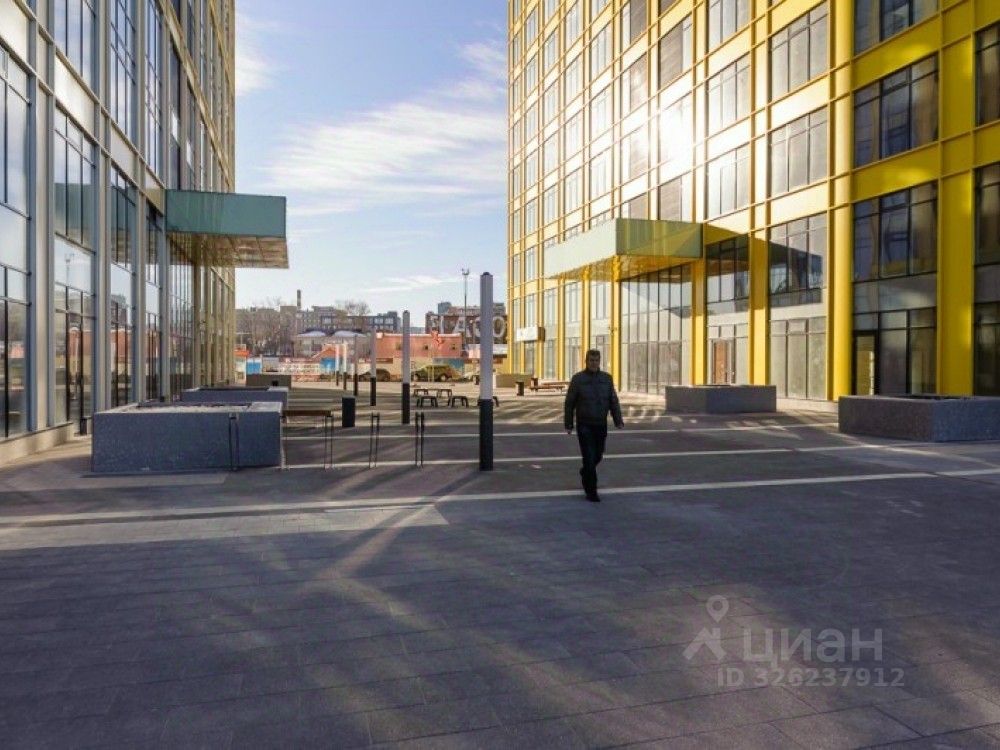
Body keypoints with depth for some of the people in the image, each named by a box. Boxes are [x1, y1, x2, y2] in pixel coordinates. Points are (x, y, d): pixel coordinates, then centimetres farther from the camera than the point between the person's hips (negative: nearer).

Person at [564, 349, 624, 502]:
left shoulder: (606, 378, 4)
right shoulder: (578, 378, -5)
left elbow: (613, 401, 3)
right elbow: (569, 403, -2)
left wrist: (618, 421, -8)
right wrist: (568, 425, -4)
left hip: (601, 425, 4)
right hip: (584, 425, -4)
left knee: (597, 455, 15)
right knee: (589, 457, -7)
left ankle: (585, 472, 45)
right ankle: (591, 491, 1)